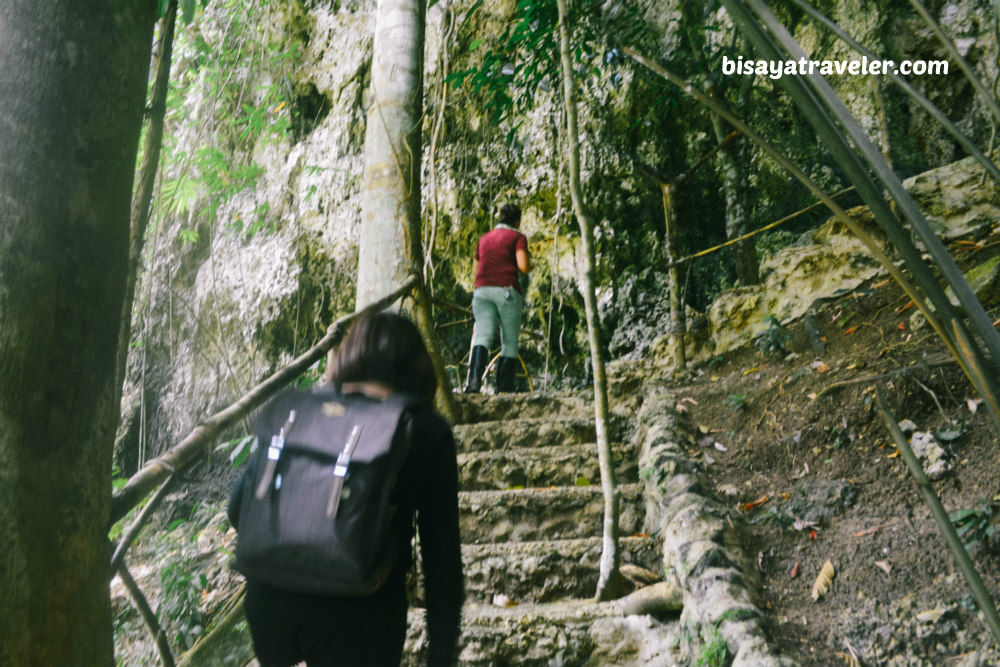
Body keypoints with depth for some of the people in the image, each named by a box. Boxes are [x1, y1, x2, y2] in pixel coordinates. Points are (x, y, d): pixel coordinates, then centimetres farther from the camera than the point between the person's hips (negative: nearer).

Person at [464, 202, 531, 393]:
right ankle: (504, 390, 0)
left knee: (482, 337, -9)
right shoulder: (518, 237, 6)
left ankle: (474, 379, -32)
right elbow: (523, 266, -9)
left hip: (482, 291, 4)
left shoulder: (484, 238, 22)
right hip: (507, 291, -4)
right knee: (510, 343, 5)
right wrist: (530, 266, 13)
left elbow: (475, 270, 26)